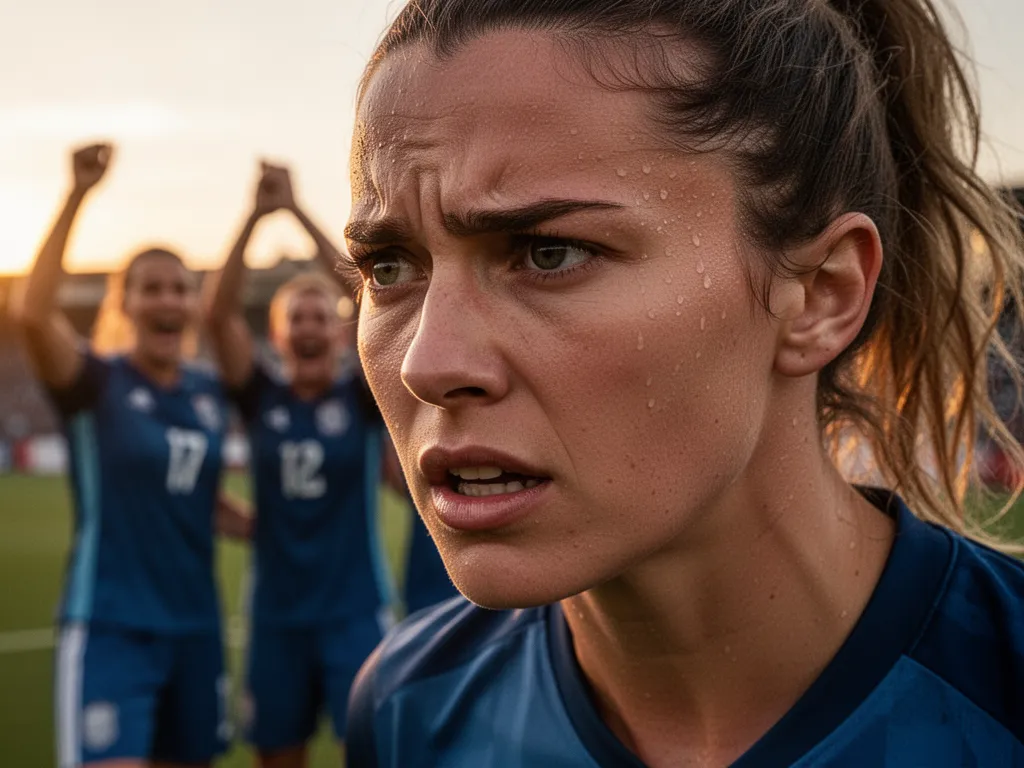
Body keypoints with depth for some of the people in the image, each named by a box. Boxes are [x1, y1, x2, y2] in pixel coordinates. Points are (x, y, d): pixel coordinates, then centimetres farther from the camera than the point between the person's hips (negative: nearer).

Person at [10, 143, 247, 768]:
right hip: (111, 627, -6)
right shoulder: (98, 381, -7)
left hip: (196, 627, 6)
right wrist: (78, 196, -31)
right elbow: (32, 314, -27)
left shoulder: (209, 393, 8)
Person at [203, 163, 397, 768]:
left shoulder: (362, 398, -4)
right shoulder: (262, 399, 1)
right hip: (278, 613, 2)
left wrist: (300, 214, -20)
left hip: (357, 609, -2)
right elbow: (220, 314, -11)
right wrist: (256, 216, -21)